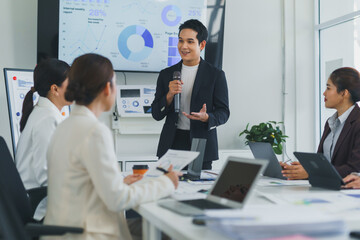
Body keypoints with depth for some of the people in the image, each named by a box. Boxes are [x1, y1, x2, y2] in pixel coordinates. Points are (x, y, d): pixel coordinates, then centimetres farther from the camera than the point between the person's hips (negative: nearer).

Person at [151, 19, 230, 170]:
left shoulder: (216, 75, 2)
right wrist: (170, 95, -11)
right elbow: (156, 114, 7)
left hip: (201, 146, -2)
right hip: (171, 144, 2)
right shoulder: (166, 75, 9)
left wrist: (206, 117, -19)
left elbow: (224, 112, 1)